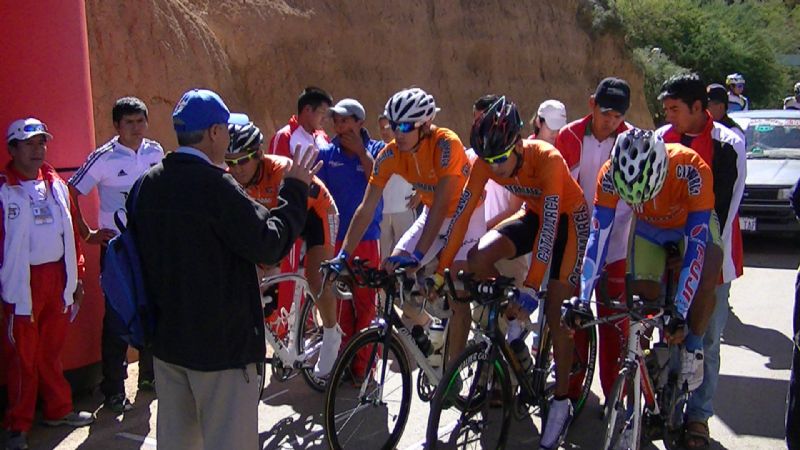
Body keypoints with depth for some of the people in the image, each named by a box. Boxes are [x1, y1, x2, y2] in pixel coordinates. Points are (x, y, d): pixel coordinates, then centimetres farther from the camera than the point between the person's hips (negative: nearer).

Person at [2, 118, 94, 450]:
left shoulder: (56, 185, 11)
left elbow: (71, 231, 15)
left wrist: (76, 274, 14)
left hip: (58, 277, 5)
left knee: (52, 349, 15)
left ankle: (58, 410, 29)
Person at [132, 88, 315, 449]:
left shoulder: (149, 183, 4)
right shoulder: (214, 184, -20)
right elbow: (269, 244, -18)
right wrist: (295, 189, -8)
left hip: (167, 339, 8)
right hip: (221, 342, -8)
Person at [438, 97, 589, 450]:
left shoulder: (548, 159, -35)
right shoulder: (486, 162, -21)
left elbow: (550, 224, -39)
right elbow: (462, 214, -20)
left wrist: (531, 287, -42)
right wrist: (440, 270, -23)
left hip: (570, 219, -5)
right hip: (534, 213, 5)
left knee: (556, 315, -10)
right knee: (477, 260, -20)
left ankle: (561, 403, 5)